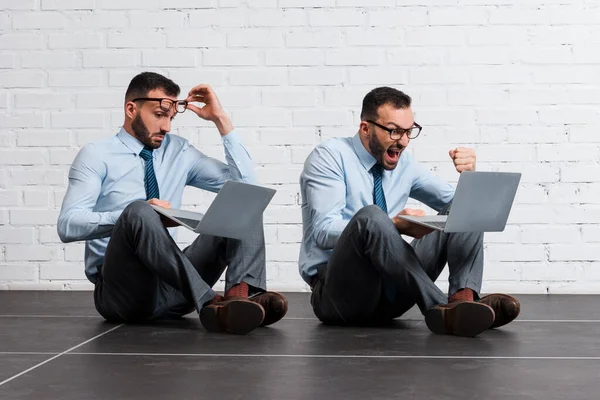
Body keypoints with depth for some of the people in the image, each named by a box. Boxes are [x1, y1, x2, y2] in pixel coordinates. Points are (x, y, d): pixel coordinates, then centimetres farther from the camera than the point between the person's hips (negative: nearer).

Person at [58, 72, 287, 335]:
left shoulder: (179, 151, 15)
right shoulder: (97, 155, 1)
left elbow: (246, 184, 11)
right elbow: (68, 225, -12)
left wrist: (220, 120, 6)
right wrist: (136, 215, -26)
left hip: (172, 288, 5)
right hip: (121, 291, -5)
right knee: (138, 211, -34)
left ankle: (242, 293, -35)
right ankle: (210, 304, -45)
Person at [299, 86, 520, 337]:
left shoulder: (404, 165, 11)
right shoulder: (330, 157, -7)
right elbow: (324, 232, -19)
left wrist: (469, 174, -6)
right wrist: (394, 226, -31)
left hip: (390, 293, 6)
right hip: (337, 293, -6)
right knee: (370, 216, -35)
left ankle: (464, 297, -31)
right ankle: (442, 310, -38)